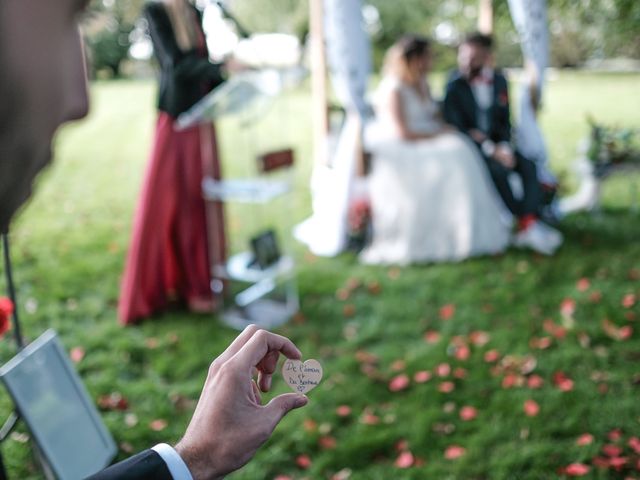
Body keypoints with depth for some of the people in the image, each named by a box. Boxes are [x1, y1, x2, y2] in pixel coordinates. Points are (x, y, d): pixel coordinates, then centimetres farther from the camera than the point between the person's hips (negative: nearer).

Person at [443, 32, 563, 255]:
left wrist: (505, 147, -10)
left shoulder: (499, 80, 7)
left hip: (497, 144, 5)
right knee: (499, 170, -31)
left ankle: (529, 224, -27)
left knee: (528, 165, -20)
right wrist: (490, 150, -21)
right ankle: (524, 223, -22)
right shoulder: (455, 85, -7)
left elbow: (505, 121, 11)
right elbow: (456, 127, -13)